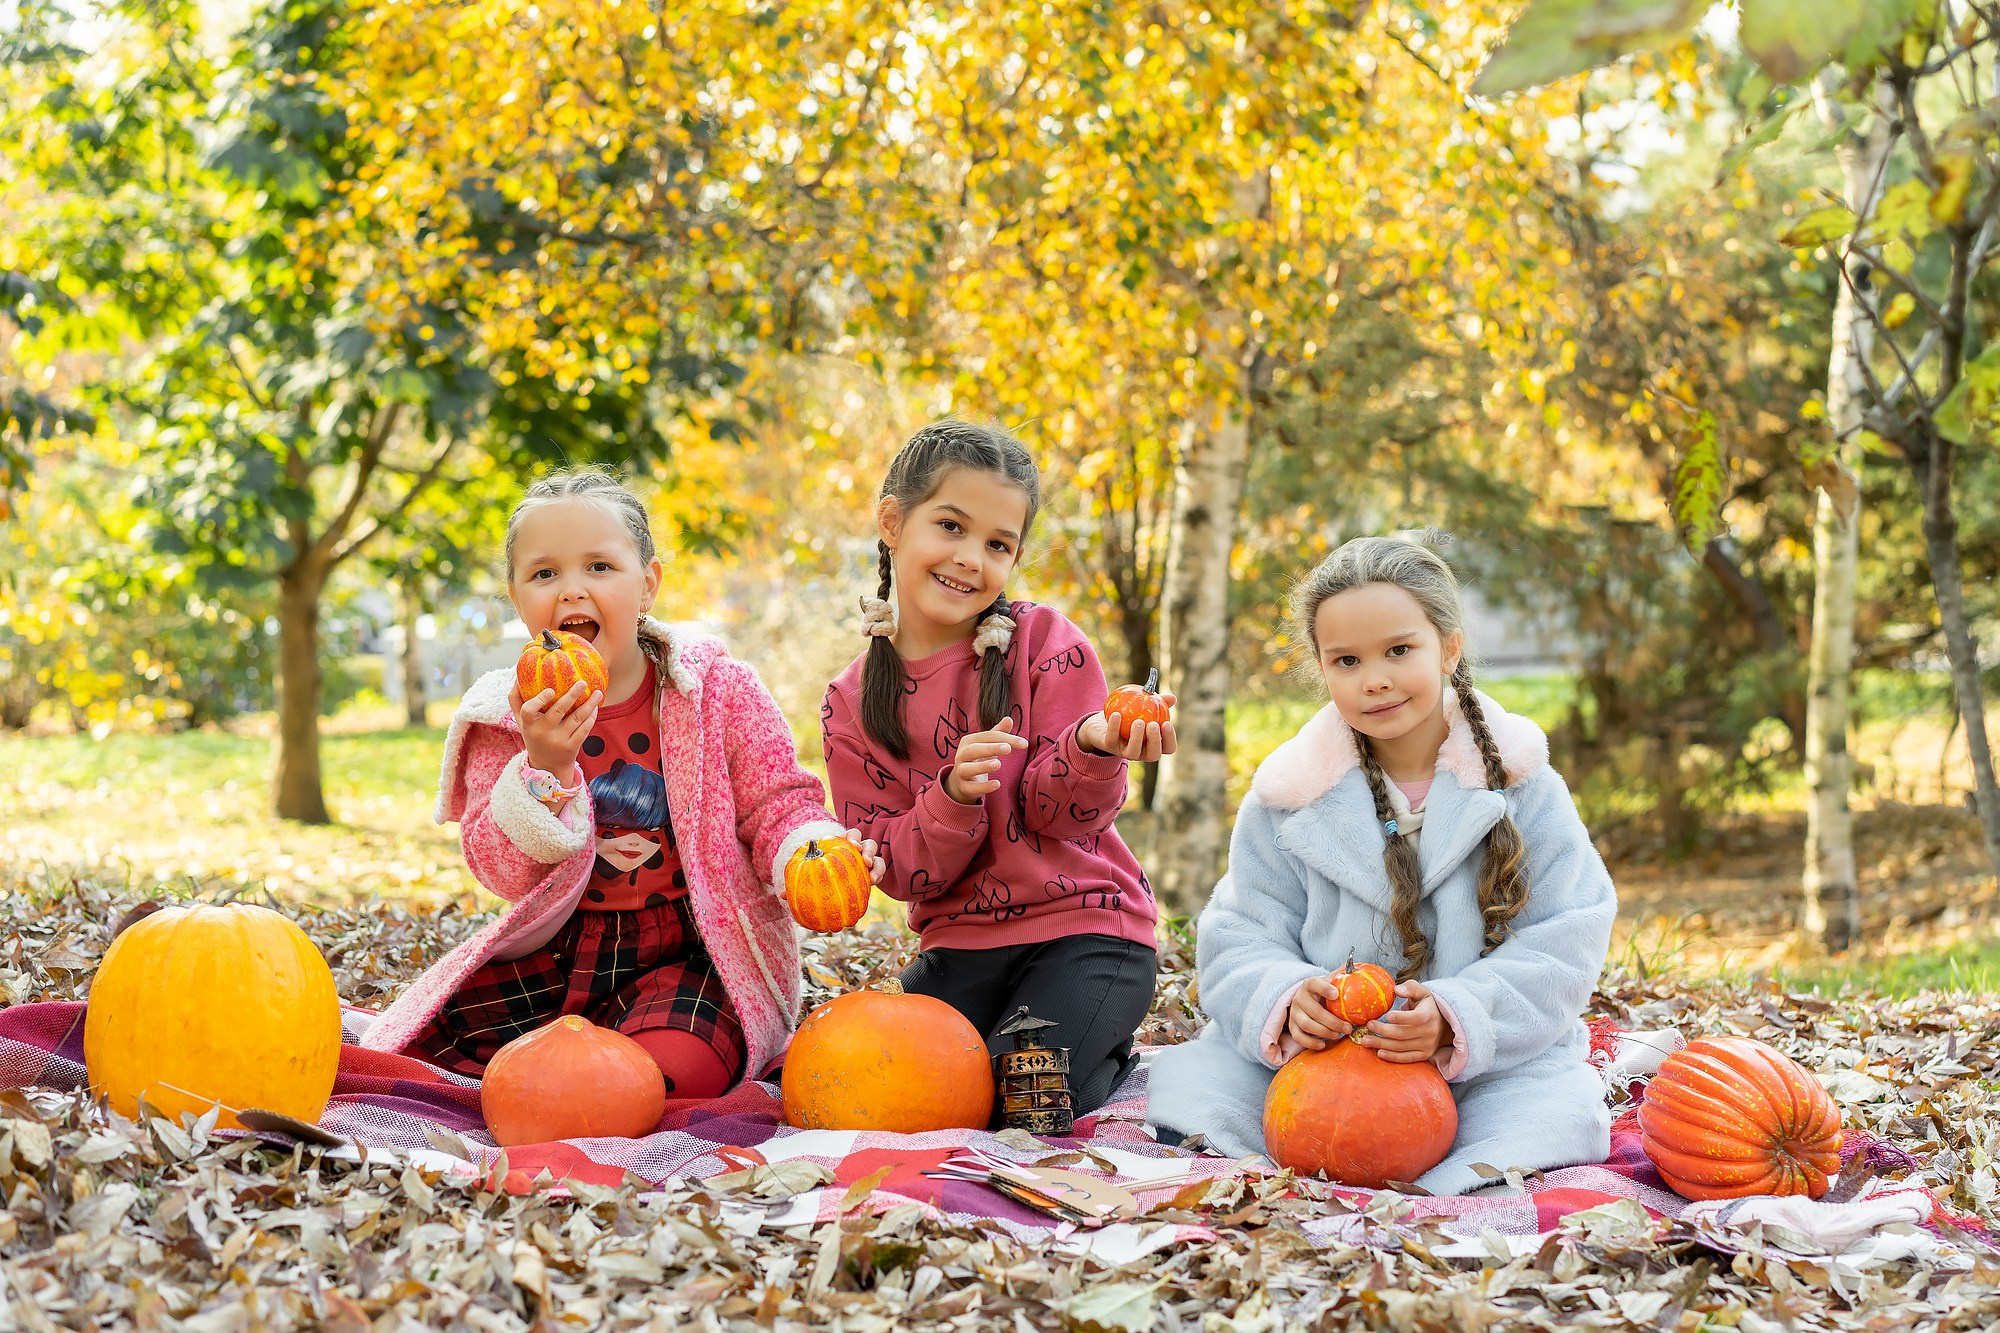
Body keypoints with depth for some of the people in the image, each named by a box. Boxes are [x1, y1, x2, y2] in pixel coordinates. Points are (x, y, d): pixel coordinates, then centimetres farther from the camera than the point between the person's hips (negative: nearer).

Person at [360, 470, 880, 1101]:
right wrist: (545, 768, -26)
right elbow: (504, 871, -8)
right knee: (408, 1045, -9)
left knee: (665, 1070, -33)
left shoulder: (718, 689, -6)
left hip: (690, 954, -3)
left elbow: (777, 806, -4)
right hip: (554, 954, 3)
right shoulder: (506, 715, -1)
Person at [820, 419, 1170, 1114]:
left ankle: (1108, 1057, 10)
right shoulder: (851, 704, 1)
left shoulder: (1045, 641, -7)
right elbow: (900, 872, -5)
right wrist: (954, 796, -25)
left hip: (1084, 932, -3)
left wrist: (1093, 745, -34)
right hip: (959, 947, 3)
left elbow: (1061, 814, -12)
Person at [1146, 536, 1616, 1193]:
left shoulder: (1521, 786, -3)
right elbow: (1241, 939, -1)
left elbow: (1563, 946, -9)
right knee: (1183, 1087, -19)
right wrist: (1285, 1000, -26)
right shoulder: (1291, 795, 1)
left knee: (1561, 1112, -32)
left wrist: (1456, 1018, -26)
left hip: (1490, 1060, -1)